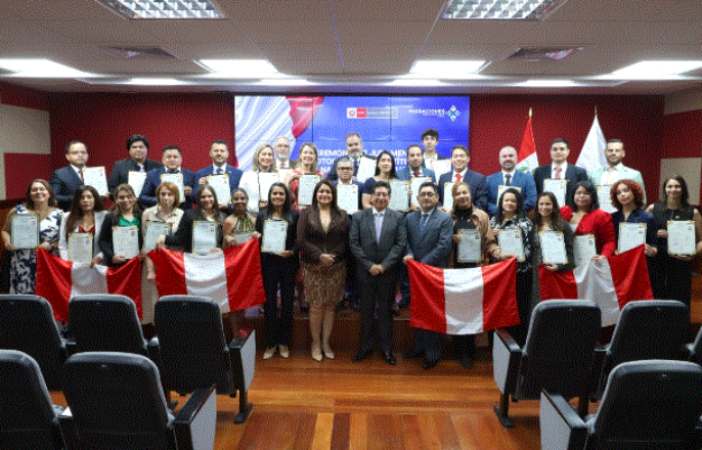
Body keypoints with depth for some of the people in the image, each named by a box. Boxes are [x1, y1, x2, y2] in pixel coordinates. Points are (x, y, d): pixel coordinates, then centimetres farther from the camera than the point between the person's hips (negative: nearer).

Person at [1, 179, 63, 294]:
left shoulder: (58, 214, 3)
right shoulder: (18, 211, 6)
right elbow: (5, 231, 15)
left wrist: (51, 245, -13)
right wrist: (7, 242, -5)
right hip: (22, 267, 1)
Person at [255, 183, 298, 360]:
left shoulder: (293, 215, 1)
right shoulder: (262, 215, 6)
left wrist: (291, 252, -16)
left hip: (288, 263, -1)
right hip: (268, 263, 1)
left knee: (287, 302, 6)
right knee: (270, 302, 5)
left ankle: (284, 342, 20)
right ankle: (270, 343, 17)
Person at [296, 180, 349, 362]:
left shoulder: (342, 215, 6)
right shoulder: (306, 213, 1)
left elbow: (346, 241, 2)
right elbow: (301, 240, -7)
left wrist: (333, 256, -9)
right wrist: (319, 256, -16)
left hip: (336, 267, 2)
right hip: (314, 267, -1)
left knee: (330, 306, 7)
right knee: (316, 306, 1)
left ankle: (326, 343, 19)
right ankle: (315, 343, 16)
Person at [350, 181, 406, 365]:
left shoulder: (398, 217, 1)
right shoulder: (359, 217, 2)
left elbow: (401, 244, -5)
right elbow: (354, 244, -3)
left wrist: (384, 265, -13)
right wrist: (370, 265, -11)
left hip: (388, 272, 0)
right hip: (366, 272, 1)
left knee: (386, 310, 9)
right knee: (366, 310, 9)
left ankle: (386, 348, 20)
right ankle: (365, 346, 21)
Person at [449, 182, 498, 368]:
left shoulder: (482, 216, 5)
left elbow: (489, 242, 4)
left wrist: (499, 253, -13)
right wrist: (453, 238, -12)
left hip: (475, 268, 0)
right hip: (454, 268, 0)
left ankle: (468, 351, 15)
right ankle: (460, 350, 14)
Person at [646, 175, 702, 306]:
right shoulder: (653, 209, 5)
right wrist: (655, 234, -8)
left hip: (681, 264, 0)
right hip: (656, 262, 1)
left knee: (679, 301, 1)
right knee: (655, 299, 2)